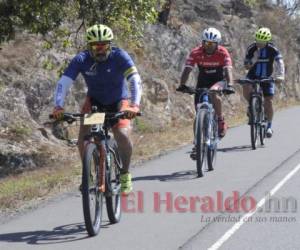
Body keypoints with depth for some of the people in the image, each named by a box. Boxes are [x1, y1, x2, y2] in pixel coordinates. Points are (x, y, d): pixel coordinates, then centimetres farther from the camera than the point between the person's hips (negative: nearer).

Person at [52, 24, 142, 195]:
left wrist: (135, 105, -48)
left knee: (123, 134, -25)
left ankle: (125, 174, -3)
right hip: (94, 101, 2)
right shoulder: (81, 60, -20)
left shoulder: (119, 56, -24)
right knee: (83, 136, -19)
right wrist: (58, 106, -41)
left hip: (118, 101, -2)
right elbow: (64, 82, -26)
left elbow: (135, 80, -33)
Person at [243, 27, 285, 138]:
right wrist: (254, 59, -30)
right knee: (246, 89, -31)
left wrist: (280, 76, -45)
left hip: (267, 78, 0)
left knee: (269, 102, -5)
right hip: (253, 76, 0)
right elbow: (246, 66, -10)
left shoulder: (272, 49, -16)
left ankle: (269, 126, 14)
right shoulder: (251, 48, -13)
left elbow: (279, 63, -28)